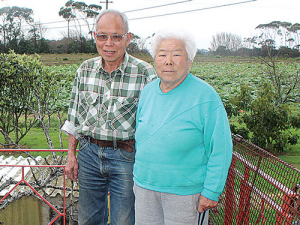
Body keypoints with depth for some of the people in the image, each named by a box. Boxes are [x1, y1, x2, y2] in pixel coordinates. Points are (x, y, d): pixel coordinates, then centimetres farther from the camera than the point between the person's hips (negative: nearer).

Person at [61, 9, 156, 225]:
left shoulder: (145, 73, -11)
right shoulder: (85, 70, 2)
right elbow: (75, 116, 10)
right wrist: (71, 155, 9)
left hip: (126, 158, -4)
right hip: (89, 153, 4)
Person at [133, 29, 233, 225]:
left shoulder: (206, 97, -13)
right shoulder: (148, 91, 5)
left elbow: (220, 150, -12)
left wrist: (211, 192, -13)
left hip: (183, 191, -5)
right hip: (145, 185, 5)